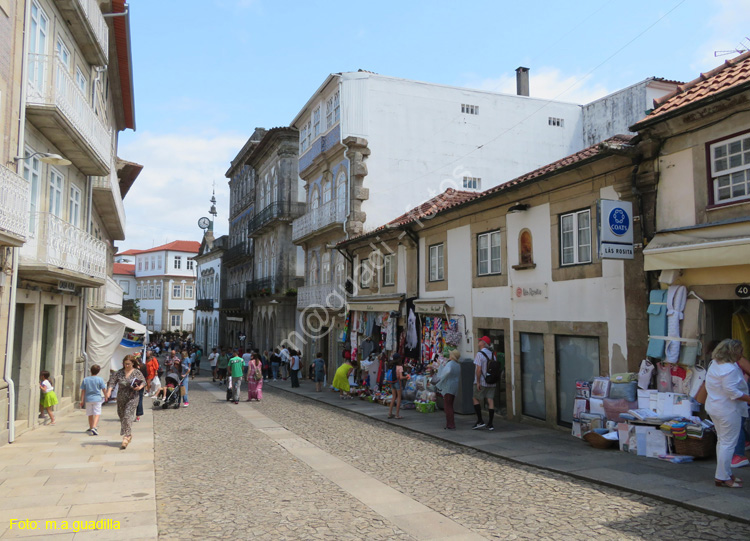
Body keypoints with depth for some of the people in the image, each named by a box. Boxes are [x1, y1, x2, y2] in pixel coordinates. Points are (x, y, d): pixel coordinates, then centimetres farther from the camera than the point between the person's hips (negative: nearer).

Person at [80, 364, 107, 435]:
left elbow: (83, 391, 3)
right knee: (97, 414, -6)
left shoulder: (85, 379, 3)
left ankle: (91, 428, 30)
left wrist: (82, 400, 7)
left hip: (88, 399, 3)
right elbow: (104, 389, 0)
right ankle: (94, 427, -24)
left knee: (90, 415, 16)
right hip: (97, 399, -3)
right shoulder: (100, 379, -4)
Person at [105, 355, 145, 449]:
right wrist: (109, 391, -22)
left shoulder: (137, 372, -1)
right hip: (121, 398, 4)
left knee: (127, 417, -15)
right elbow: (112, 381, -5)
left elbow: (144, 382, 6)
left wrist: (140, 387, -14)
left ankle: (126, 437, -15)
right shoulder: (119, 373, 3)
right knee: (122, 416, 11)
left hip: (132, 398, -4)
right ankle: (129, 435, 29)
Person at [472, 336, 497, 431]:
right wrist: (494, 380, 17)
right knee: (490, 401, 3)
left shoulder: (480, 354, -13)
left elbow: (479, 369, -19)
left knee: (476, 399, 7)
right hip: (491, 382, 6)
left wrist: (478, 382, -16)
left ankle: (480, 421, 2)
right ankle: (490, 424, 3)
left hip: (481, 382, -6)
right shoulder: (492, 354, 9)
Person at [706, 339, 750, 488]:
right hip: (728, 411, -11)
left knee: (722, 441, 18)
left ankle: (725, 473, 29)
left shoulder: (715, 364, 10)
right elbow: (731, 391, -26)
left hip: (714, 407, 11)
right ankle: (722, 477, 2)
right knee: (728, 443, -3)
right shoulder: (730, 369, -23)